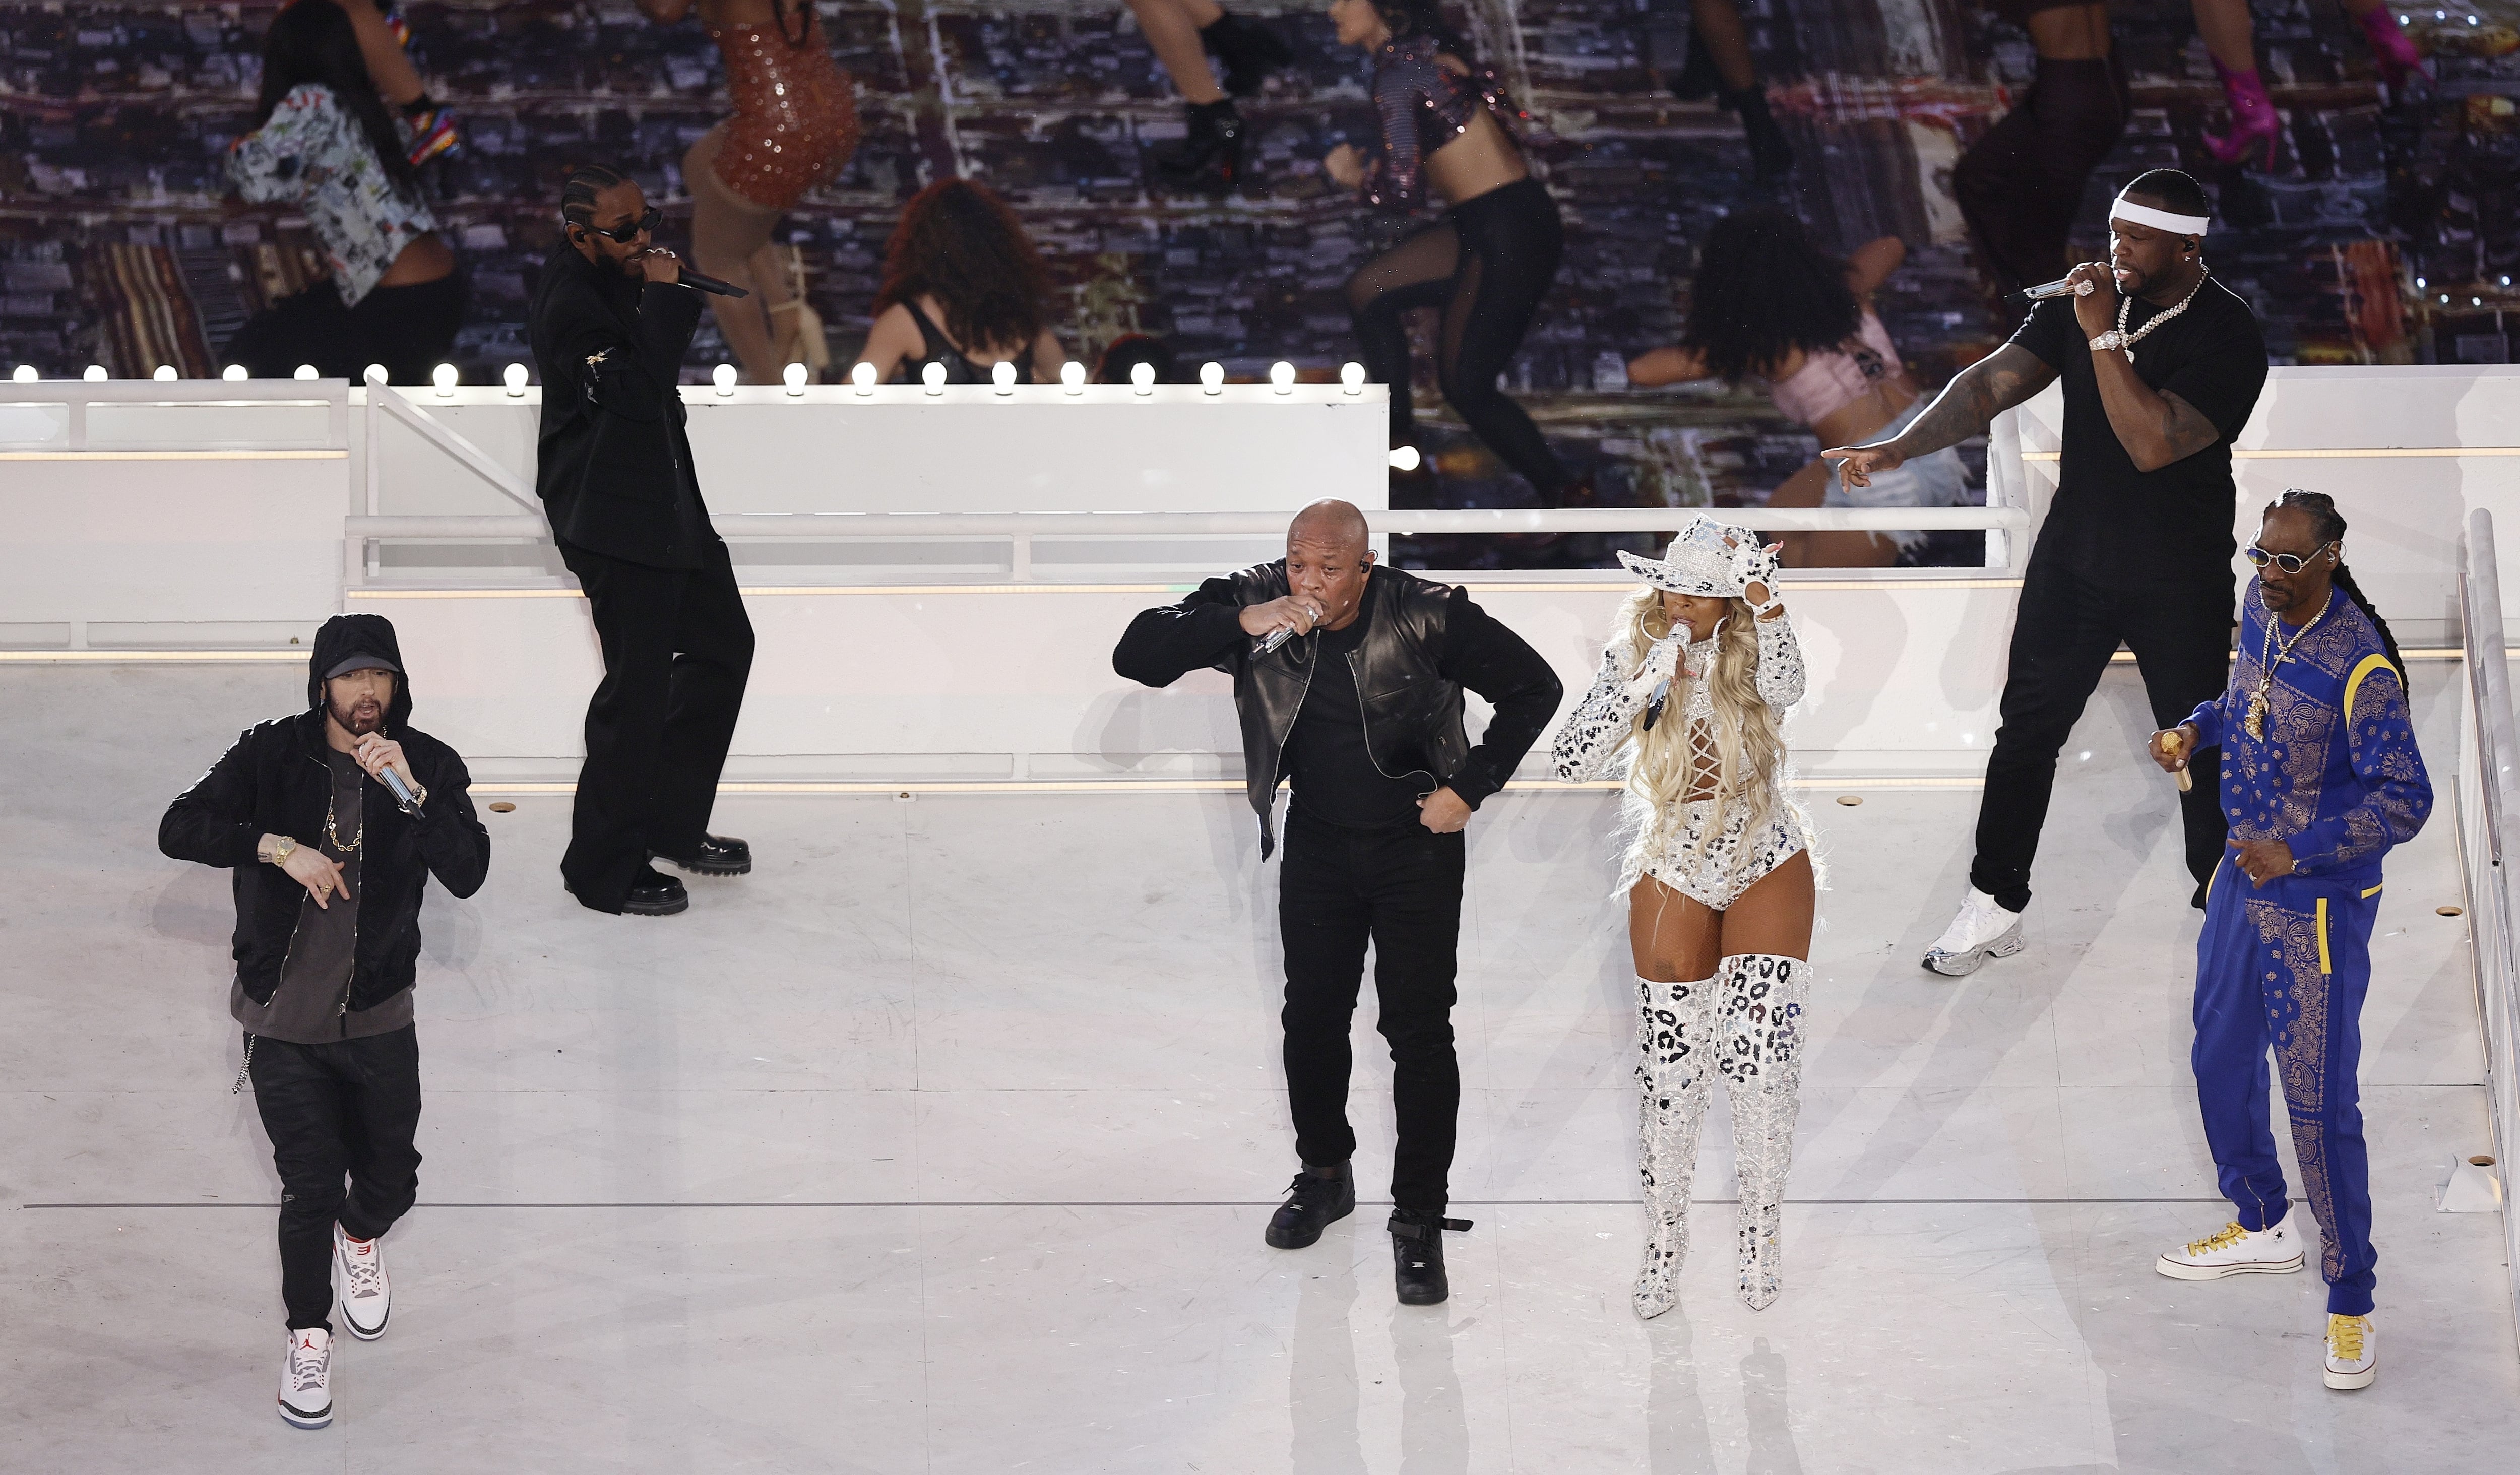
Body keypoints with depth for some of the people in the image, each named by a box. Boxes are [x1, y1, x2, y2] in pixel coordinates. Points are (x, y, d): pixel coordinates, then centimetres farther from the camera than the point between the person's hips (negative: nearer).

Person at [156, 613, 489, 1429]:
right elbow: (179, 828, -15)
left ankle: (361, 1237, 51)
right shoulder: (272, 755, -9)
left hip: (380, 1018, 2)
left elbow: (467, 873, -19)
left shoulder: (430, 765, -7)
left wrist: (411, 792, -31)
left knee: (391, 1176, 14)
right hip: (284, 1021, -2)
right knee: (310, 1185, -2)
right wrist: (280, 847, -25)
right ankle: (308, 1333, 22)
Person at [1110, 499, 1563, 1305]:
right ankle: (1324, 1174, 35)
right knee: (1311, 1016, 13)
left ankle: (1419, 1217, 4)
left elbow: (1533, 688, -8)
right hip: (1318, 839, 3)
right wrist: (1242, 625, -32)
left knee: (1419, 1027, -6)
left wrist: (1469, 790, -11)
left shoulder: (1428, 616, -20)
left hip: (1417, 839, -3)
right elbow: (1137, 656, -19)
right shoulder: (1255, 601, -13)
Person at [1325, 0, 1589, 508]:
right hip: (1484, 224, 10)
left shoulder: (1398, 74, -16)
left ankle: (1567, 497, 6)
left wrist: (1356, 178, 2)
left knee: (1466, 384, 0)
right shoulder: (1425, 52, 12)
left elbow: (1404, 189, -18)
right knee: (1369, 290, 17)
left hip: (1510, 235, -10)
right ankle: (1397, 438, 28)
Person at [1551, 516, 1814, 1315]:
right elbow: (1573, 762, -15)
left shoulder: (1753, 649, -9)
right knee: (1670, 1073, 2)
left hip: (1768, 872, -1)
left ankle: (1762, 1230, 6)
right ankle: (1665, 1234, 20)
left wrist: (1767, 605, -50)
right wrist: (1643, 688, -26)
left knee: (1760, 1057, -13)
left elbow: (1785, 688, -34)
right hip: (1674, 877, 1)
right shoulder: (1634, 654, -6)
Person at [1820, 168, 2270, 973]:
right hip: (2073, 560, 4)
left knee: (2198, 749, 6)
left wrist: (2104, 336, -31)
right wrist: (1900, 447, -23)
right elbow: (1993, 381, -11)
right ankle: (1994, 907, 20)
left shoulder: (2229, 336, -20)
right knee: (2027, 731, 7)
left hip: (2181, 583, -4)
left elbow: (2152, 444, -31)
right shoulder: (2080, 301, -4)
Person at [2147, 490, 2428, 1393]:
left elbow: (2405, 801, -25)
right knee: (2221, 1059, 21)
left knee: (2320, 1103, -7)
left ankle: (2351, 1304, 5)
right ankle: (2262, 1227, 43)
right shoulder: (2262, 609, -2)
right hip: (2245, 877, 8)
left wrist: (2298, 853, -29)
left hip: (2319, 903, -8)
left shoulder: (2359, 666, -26)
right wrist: (2195, 728, 1)